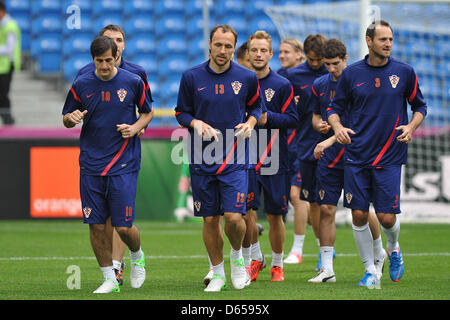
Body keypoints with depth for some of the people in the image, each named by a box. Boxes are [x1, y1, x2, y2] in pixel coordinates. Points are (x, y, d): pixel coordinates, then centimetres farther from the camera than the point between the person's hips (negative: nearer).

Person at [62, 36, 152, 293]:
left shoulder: (133, 82, 0)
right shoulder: (81, 85, 2)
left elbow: (147, 112, 13)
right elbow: (66, 118, 12)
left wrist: (135, 128, -7)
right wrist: (72, 118, -12)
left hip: (124, 166, -2)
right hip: (91, 165, 2)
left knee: (123, 226, -6)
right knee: (96, 225, 1)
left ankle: (137, 258, 26)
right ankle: (109, 279, 14)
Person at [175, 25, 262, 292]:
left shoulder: (247, 77, 1)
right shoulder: (192, 77, 0)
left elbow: (256, 106, 17)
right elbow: (181, 112, 9)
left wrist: (250, 122, -3)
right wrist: (197, 123, -11)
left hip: (235, 159, -1)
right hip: (202, 159, 1)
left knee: (234, 217, -13)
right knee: (210, 219, 5)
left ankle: (237, 256, 18)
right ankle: (218, 273, 20)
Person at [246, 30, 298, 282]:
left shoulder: (282, 85, -1)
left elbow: (293, 119, -4)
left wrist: (268, 118, -18)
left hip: (274, 160, -2)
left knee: (275, 216, 5)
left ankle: (277, 264, 19)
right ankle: (256, 259, 14)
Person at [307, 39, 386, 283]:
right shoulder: (320, 85, 9)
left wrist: (331, 140, -24)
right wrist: (319, 124, -4)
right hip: (328, 158, 4)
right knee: (326, 210, -2)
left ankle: (379, 254, 26)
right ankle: (327, 269, 2)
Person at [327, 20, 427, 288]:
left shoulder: (404, 72, 1)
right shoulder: (352, 73, 3)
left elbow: (420, 106, 12)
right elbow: (335, 107, 12)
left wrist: (411, 127, -6)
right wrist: (338, 127, -8)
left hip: (390, 156, -1)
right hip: (357, 156, 1)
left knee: (387, 217, -5)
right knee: (359, 215, -2)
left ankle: (393, 249, 29)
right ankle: (371, 271, 11)